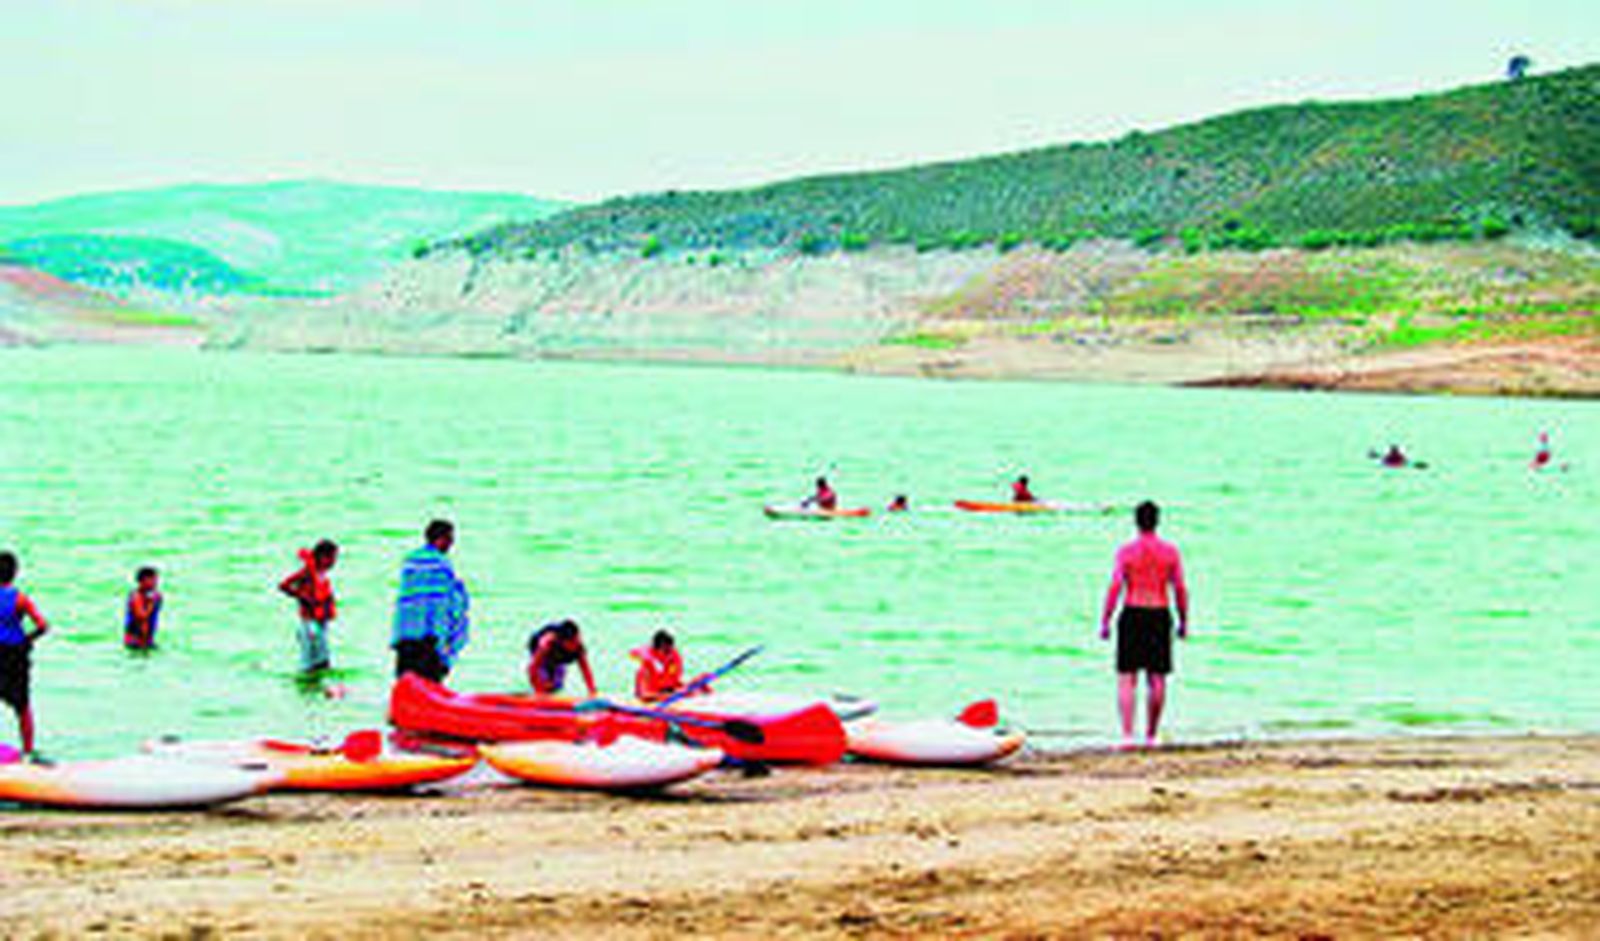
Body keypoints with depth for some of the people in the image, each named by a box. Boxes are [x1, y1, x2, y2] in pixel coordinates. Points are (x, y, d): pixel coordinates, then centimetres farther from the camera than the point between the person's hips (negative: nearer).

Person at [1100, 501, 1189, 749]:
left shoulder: (1126, 551, -4)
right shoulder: (1170, 552, 2)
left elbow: (1115, 588, -8)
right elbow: (1180, 589, 2)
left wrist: (1105, 622, -3)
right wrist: (1183, 621, 12)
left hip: (1132, 615, -2)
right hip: (1160, 616, 2)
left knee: (1127, 678, 0)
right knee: (1157, 679, 9)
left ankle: (1127, 735, -11)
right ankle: (1151, 735, 14)